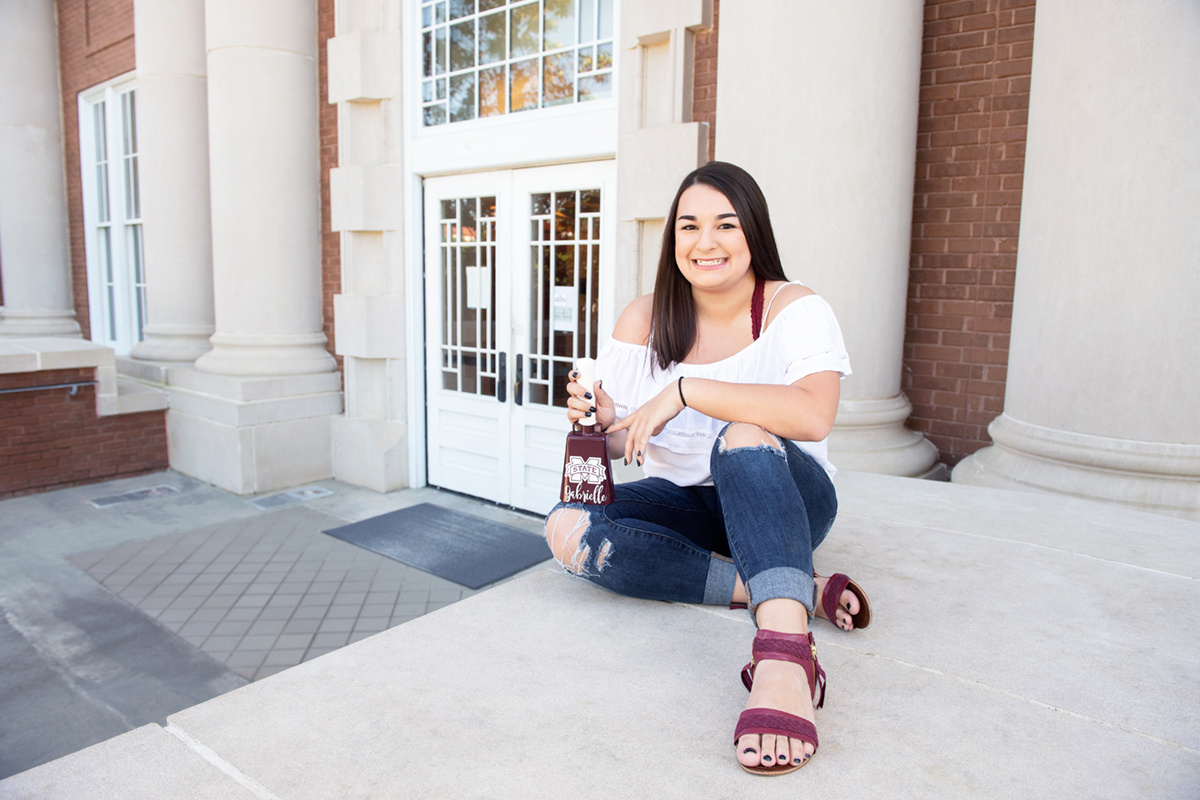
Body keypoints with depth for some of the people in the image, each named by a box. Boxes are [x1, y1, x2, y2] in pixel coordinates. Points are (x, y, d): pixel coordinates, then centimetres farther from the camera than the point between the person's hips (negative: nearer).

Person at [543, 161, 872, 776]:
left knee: (744, 437, -36)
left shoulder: (794, 309, -12)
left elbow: (813, 414, -33)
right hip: (682, 503, 4)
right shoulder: (644, 320, -2)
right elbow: (620, 443, 2)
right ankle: (802, 591, -24)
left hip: (785, 500, -4)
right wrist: (598, 422, -22)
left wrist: (686, 390, -33)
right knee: (567, 529, -23)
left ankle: (784, 653, -48)